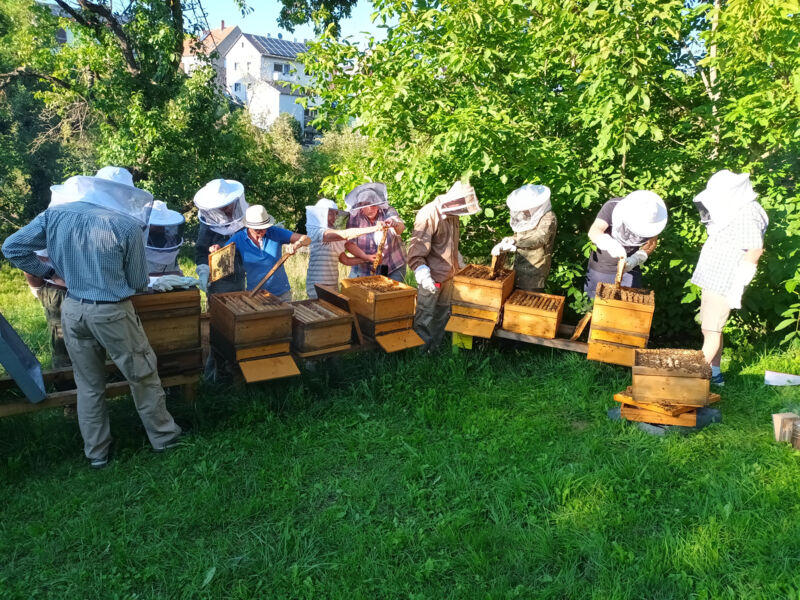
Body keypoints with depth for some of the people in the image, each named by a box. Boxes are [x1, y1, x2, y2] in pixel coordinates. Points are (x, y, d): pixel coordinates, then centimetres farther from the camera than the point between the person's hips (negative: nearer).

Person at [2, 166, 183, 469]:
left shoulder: (55, 215, -3)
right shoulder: (127, 225, -16)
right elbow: (138, 282, -6)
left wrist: (49, 272, 10)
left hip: (72, 310, 5)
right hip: (112, 313, -5)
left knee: (89, 385, 18)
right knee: (143, 377, 15)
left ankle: (96, 453, 30)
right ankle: (163, 436, 30)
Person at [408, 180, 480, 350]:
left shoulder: (452, 214, 6)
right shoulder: (428, 215, -22)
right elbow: (416, 249, -26)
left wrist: (458, 260, 30)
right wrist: (423, 274, -35)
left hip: (448, 275, 9)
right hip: (432, 278, -9)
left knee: (443, 312, 20)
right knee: (424, 316, 0)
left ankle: (436, 345, 35)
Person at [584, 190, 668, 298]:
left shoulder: (652, 216, -18)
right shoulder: (612, 206, -26)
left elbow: (652, 242, -5)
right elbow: (594, 232, -36)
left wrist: (636, 259, -24)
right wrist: (610, 244, -57)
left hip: (630, 268, 1)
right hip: (601, 265, -1)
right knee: (591, 300, 13)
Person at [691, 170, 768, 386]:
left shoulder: (747, 215, -17)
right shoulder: (731, 211, 13)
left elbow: (754, 250, -21)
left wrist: (736, 288, -18)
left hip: (724, 285, -10)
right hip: (713, 282, 10)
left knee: (711, 330, -6)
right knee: (710, 329, 14)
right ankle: (714, 373, 24)